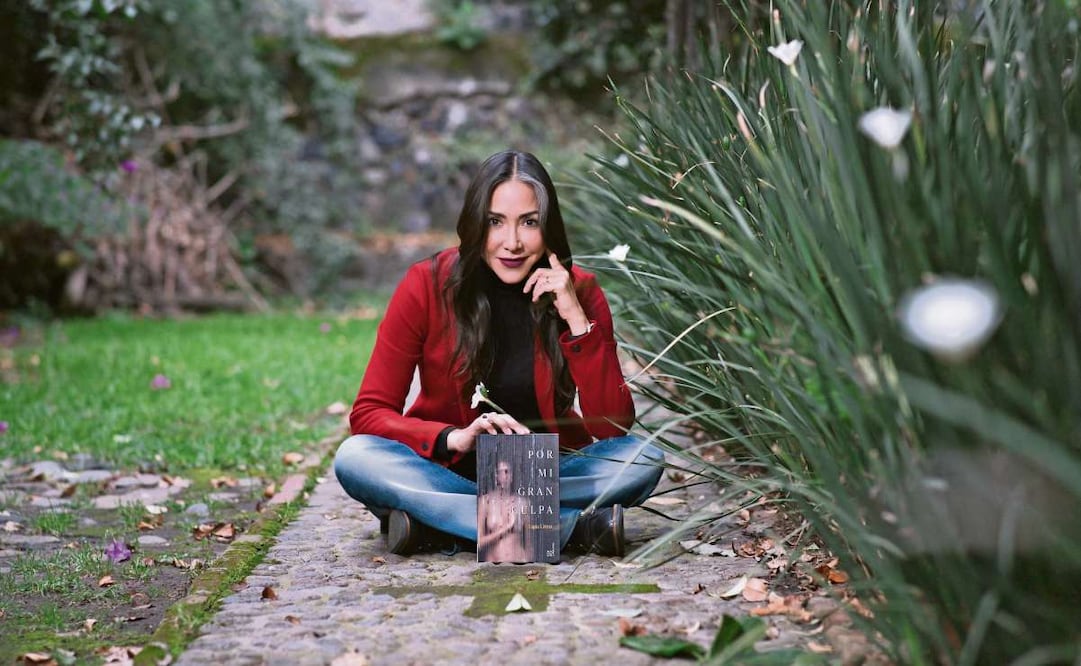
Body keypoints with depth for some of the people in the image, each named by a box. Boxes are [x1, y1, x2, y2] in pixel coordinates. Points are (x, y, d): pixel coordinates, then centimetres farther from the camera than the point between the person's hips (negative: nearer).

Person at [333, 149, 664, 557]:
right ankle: (574, 527, -33)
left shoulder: (578, 292, -8)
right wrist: (455, 438, -30)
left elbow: (614, 426, -14)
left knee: (644, 460, -26)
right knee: (355, 458, -30)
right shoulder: (426, 286, -11)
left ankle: (433, 522, -27)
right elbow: (368, 415, -13)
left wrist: (576, 319, -23)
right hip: (448, 471, -1)